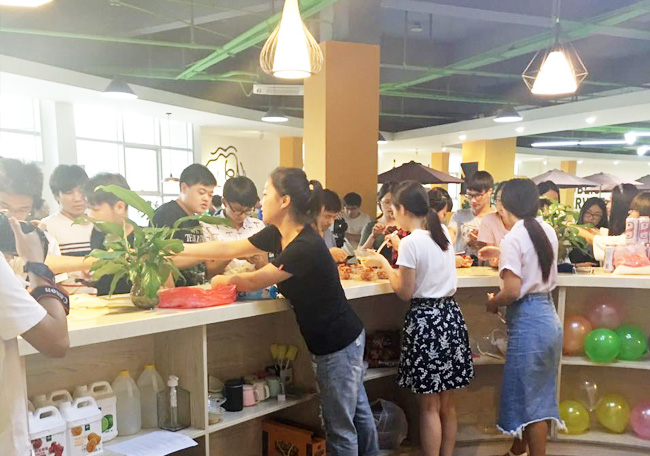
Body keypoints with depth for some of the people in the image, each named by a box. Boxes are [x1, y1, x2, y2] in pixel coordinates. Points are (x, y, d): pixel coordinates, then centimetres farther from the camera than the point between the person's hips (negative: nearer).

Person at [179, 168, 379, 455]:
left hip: (338, 344, -9)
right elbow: (229, 249, 4)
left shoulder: (306, 247, -28)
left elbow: (253, 282, -18)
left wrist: (224, 280, 3)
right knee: (358, 411, 23)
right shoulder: (277, 235, -1)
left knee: (340, 426, 7)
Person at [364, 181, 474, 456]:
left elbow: (405, 292, -12)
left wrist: (384, 264, -1)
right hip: (450, 315, 7)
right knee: (447, 403, 17)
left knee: (429, 406, 5)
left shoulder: (411, 242, -16)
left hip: (425, 320, -7)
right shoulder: (444, 232, 6)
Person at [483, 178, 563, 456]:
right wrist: (503, 257, 30)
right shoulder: (548, 231, 6)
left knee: (529, 397, 4)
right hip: (549, 318, 8)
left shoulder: (513, 238, -17)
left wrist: (492, 303, -3)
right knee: (538, 394, 19)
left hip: (528, 321, -8)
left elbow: (512, 292, -22)